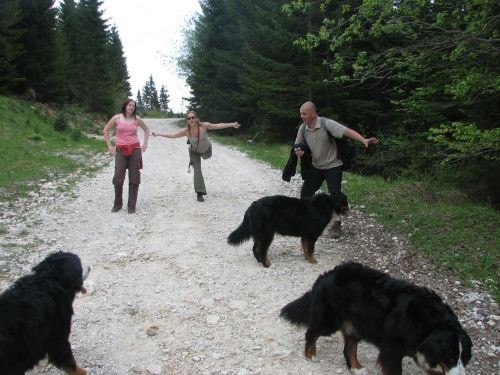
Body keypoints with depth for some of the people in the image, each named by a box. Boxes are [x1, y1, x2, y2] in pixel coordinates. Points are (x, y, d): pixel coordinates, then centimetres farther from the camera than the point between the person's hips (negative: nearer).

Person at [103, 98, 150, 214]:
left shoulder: (137, 119, 4)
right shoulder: (117, 118, 0)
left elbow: (146, 130, 20)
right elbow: (105, 130, 9)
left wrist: (145, 143, 10)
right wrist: (109, 146, 4)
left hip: (135, 150, 1)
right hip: (120, 150, -1)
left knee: (134, 178, 2)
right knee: (118, 178, -3)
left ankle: (131, 205, 10)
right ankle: (117, 204, 15)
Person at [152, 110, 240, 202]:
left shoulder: (204, 125, -35)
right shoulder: (186, 131, -33)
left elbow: (218, 125, -29)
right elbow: (172, 135, -28)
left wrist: (232, 124, -31)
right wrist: (158, 134, -33)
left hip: (206, 149, 2)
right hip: (195, 151, -1)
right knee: (197, 169, -7)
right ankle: (199, 192, 3)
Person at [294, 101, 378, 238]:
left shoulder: (327, 124, -24)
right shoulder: (303, 128, -6)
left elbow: (347, 131, -34)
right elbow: (298, 145, 8)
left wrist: (364, 140, -49)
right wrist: (298, 151, -17)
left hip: (333, 166, -5)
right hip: (316, 167, 6)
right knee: (305, 192, 6)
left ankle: (336, 225, 4)